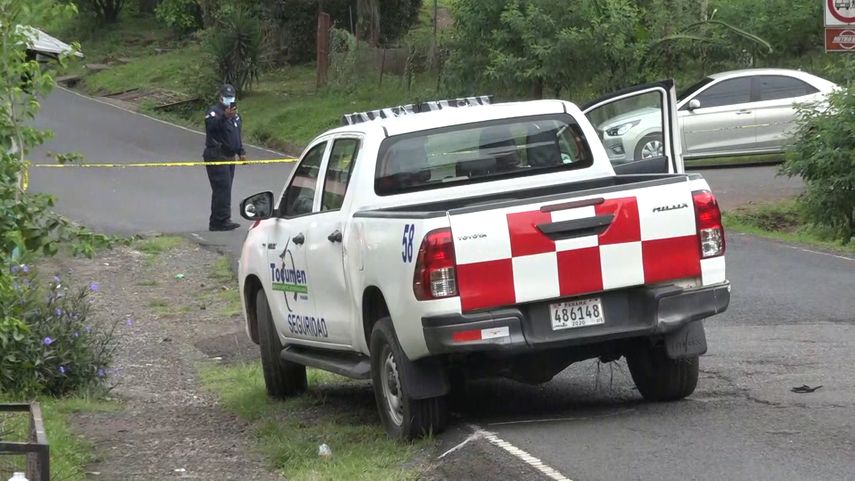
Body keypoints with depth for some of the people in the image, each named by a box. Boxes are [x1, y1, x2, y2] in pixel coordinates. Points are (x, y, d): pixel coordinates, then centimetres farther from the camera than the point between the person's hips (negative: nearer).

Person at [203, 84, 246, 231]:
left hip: (229, 157, 9)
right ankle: (221, 220, -17)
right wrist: (225, 117, -46)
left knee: (224, 190, 9)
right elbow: (210, 125, -32)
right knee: (222, 188, -15)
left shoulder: (235, 114, 20)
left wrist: (241, 152, 25)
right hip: (216, 156, -9)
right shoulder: (215, 112, -10)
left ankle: (216, 222, 12)